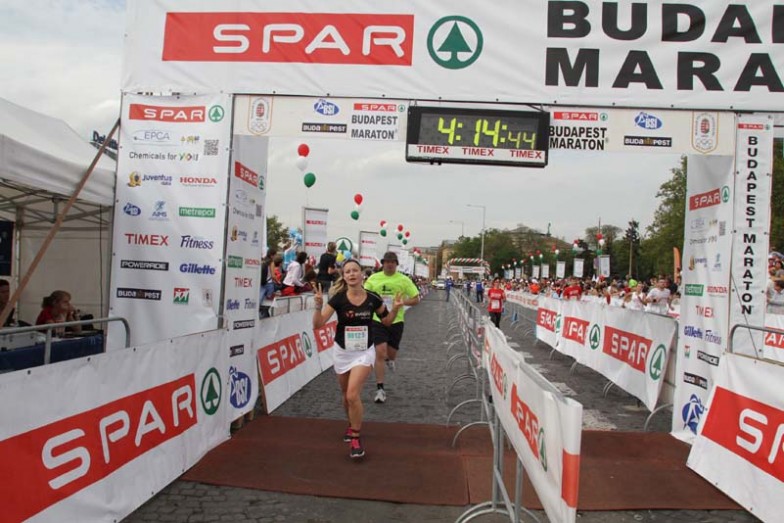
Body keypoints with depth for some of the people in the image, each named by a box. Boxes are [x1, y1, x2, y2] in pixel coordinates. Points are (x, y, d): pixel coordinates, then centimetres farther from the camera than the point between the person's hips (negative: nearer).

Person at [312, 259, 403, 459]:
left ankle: (355, 438, 1)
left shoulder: (373, 298, -10)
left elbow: (386, 321, 7)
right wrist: (319, 305, -33)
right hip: (342, 352, 2)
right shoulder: (338, 298, -13)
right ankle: (352, 425, 45)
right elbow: (318, 325, -17)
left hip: (364, 352, -2)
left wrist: (395, 309, -12)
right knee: (346, 396, 16)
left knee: (353, 394, -17)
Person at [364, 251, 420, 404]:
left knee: (391, 355, 10)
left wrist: (401, 302, -14)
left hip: (396, 321, 1)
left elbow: (416, 299, 3)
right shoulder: (373, 279, 1)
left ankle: (389, 358, 50)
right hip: (378, 320, -1)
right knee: (380, 353, -10)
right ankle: (380, 389, 0)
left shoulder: (404, 280, 0)